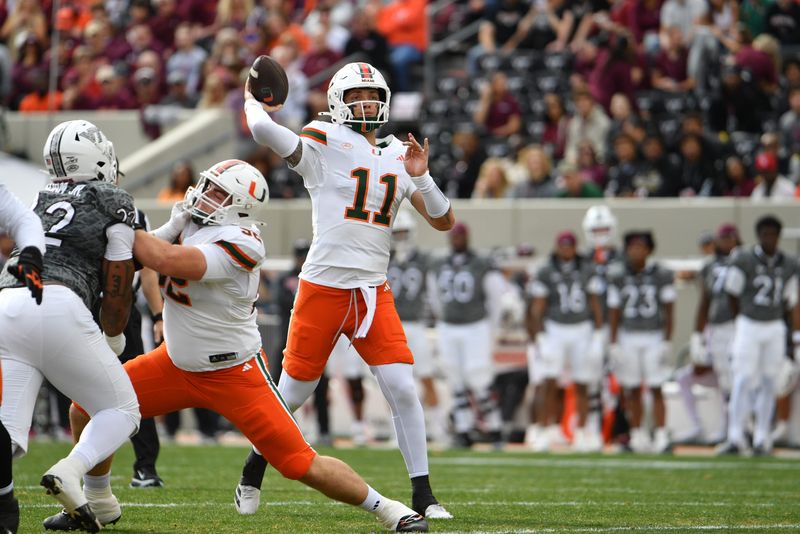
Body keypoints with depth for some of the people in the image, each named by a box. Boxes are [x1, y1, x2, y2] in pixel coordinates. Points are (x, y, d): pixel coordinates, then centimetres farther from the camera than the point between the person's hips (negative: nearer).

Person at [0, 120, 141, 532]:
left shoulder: (35, 202, 27)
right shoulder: (113, 203, 14)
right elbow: (117, 284, 12)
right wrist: (113, 337, 30)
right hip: (58, 306, -4)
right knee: (121, 411, 14)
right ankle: (70, 471, -15)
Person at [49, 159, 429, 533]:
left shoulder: (237, 245, -29)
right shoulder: (191, 220, -4)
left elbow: (167, 261, -39)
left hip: (234, 373, -8)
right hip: (177, 364, 8)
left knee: (303, 465, -8)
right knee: (85, 412, 2)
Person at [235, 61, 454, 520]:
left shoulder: (399, 157, 11)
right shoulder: (325, 144, -6)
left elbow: (444, 222, 9)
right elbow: (264, 128, -22)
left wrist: (420, 177, -7)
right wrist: (253, 99, 1)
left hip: (374, 292, 4)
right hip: (324, 288, -4)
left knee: (403, 390, -8)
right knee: (294, 393, 7)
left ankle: (423, 495, -1)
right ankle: (254, 471, 31)